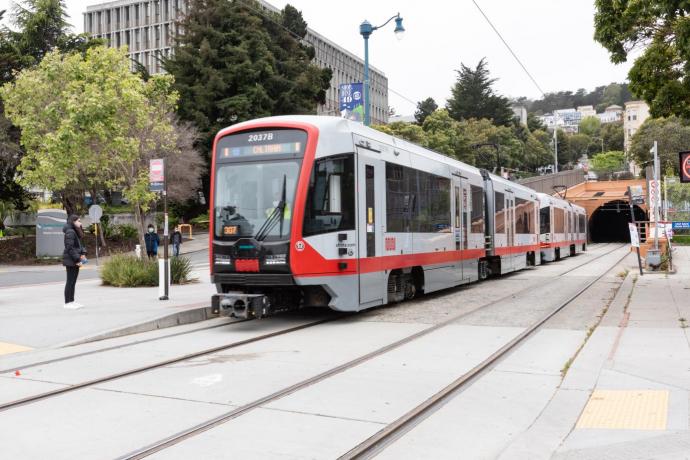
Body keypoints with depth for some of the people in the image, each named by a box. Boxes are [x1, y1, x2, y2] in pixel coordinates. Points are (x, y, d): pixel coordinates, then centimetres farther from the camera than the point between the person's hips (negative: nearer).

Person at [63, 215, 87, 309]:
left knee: (73, 281, 13)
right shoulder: (70, 232, -16)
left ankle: (72, 301, 20)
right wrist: (77, 259, -20)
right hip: (70, 260, -10)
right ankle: (67, 303, 1)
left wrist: (83, 253, 4)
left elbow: (79, 244, 21)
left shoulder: (76, 232, 15)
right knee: (70, 281, -5)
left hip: (75, 260, 10)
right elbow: (70, 248, -21)